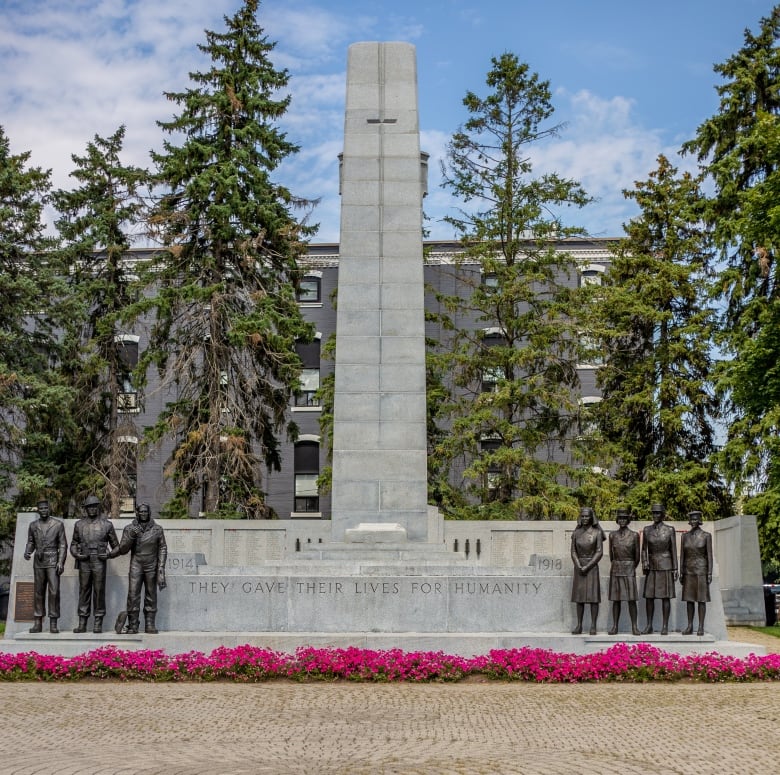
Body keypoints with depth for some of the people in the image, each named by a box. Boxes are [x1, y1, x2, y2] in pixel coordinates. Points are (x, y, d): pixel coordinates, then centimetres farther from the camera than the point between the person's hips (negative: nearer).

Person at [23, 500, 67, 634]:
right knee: (38, 592, 5)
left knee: (54, 591, -8)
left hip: (53, 562, -3)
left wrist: (61, 562, -10)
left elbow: (63, 545, -1)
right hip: (38, 562, 3)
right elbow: (30, 542, 14)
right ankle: (37, 623, 9)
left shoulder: (58, 524, 0)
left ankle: (53, 624, -5)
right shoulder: (33, 525, 9)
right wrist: (27, 552, -9)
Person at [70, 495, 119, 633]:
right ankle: (82, 624, 8)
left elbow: (116, 545, 8)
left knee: (99, 592, -2)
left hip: (99, 563, -2)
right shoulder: (79, 524, 11)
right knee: (84, 592, 4)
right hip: (84, 563, 2)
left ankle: (98, 624, 3)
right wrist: (76, 554, -1)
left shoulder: (106, 524, 4)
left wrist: (109, 555, -9)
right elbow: (74, 544, 18)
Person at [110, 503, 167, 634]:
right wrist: (131, 535, -17)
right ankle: (132, 626, -2)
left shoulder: (157, 529, 4)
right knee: (133, 596, -6)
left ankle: (150, 626, 8)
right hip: (136, 567, -1)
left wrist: (161, 567, -4)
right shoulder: (129, 529, 2)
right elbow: (123, 549, -2)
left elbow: (162, 549, 4)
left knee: (151, 597, 3)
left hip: (151, 568, 1)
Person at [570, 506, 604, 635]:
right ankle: (579, 626, 7)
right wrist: (578, 566, -12)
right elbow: (573, 552, 4)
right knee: (579, 596, 4)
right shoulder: (576, 532, 7)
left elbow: (599, 552, -8)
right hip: (579, 566, 3)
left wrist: (587, 567, -15)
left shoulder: (597, 532, -3)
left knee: (593, 596, -5)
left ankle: (593, 626, -2)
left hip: (592, 566, -3)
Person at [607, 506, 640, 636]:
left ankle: (634, 627, 0)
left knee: (631, 599, -4)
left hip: (629, 570, -2)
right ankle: (615, 626, 7)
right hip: (615, 570, 2)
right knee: (616, 599, 3)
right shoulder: (612, 535, 6)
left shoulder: (634, 535, 0)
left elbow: (637, 556, 7)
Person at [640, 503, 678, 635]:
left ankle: (665, 626, 4)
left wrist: (675, 569, -4)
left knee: (665, 596, -1)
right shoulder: (647, 530, 5)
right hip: (652, 567, 3)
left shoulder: (670, 530, -2)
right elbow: (644, 549, 9)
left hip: (665, 566, -3)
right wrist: (644, 562, -8)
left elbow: (674, 550, -1)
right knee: (649, 596, 2)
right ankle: (649, 625, 9)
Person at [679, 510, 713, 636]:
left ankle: (701, 627, 3)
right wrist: (681, 572, 3)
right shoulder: (685, 535, 6)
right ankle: (690, 626, 10)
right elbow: (682, 555, 7)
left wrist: (710, 573, -10)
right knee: (689, 598, 5)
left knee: (701, 599, -1)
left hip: (701, 570, -3)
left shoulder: (706, 535, -4)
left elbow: (709, 555, -5)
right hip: (689, 570, 4)